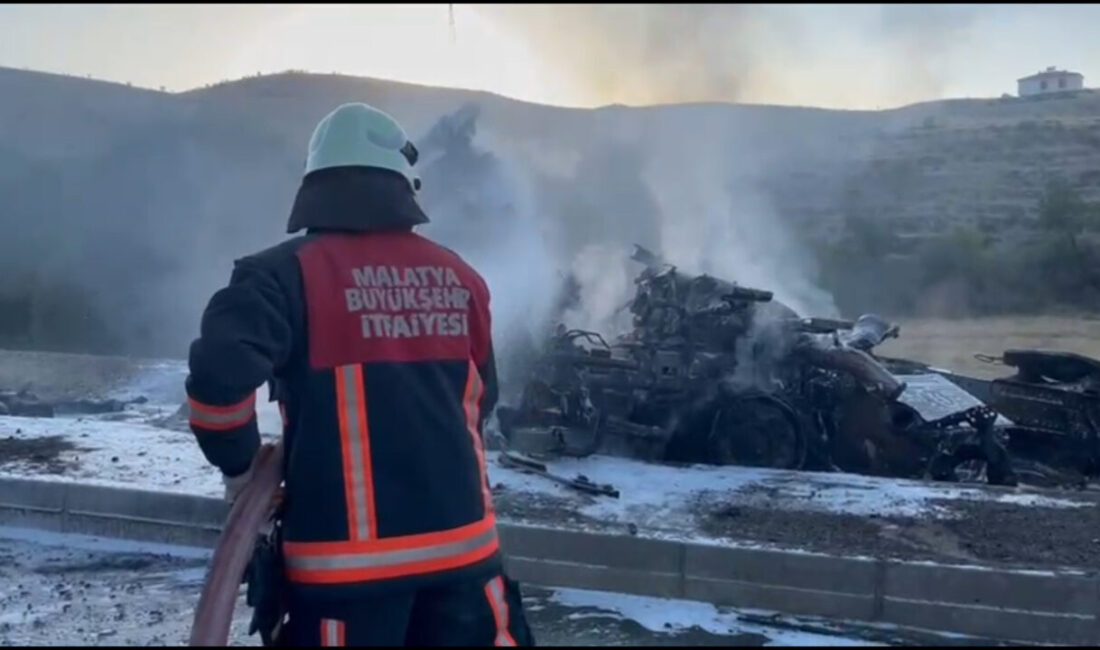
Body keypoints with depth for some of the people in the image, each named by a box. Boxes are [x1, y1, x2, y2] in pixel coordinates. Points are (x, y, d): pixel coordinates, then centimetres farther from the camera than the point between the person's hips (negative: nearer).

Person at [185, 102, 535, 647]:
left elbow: (221, 370, -21)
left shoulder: (289, 273, -8)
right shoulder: (458, 279, 6)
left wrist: (239, 463, -4)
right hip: (460, 543, 3)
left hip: (347, 556, -3)